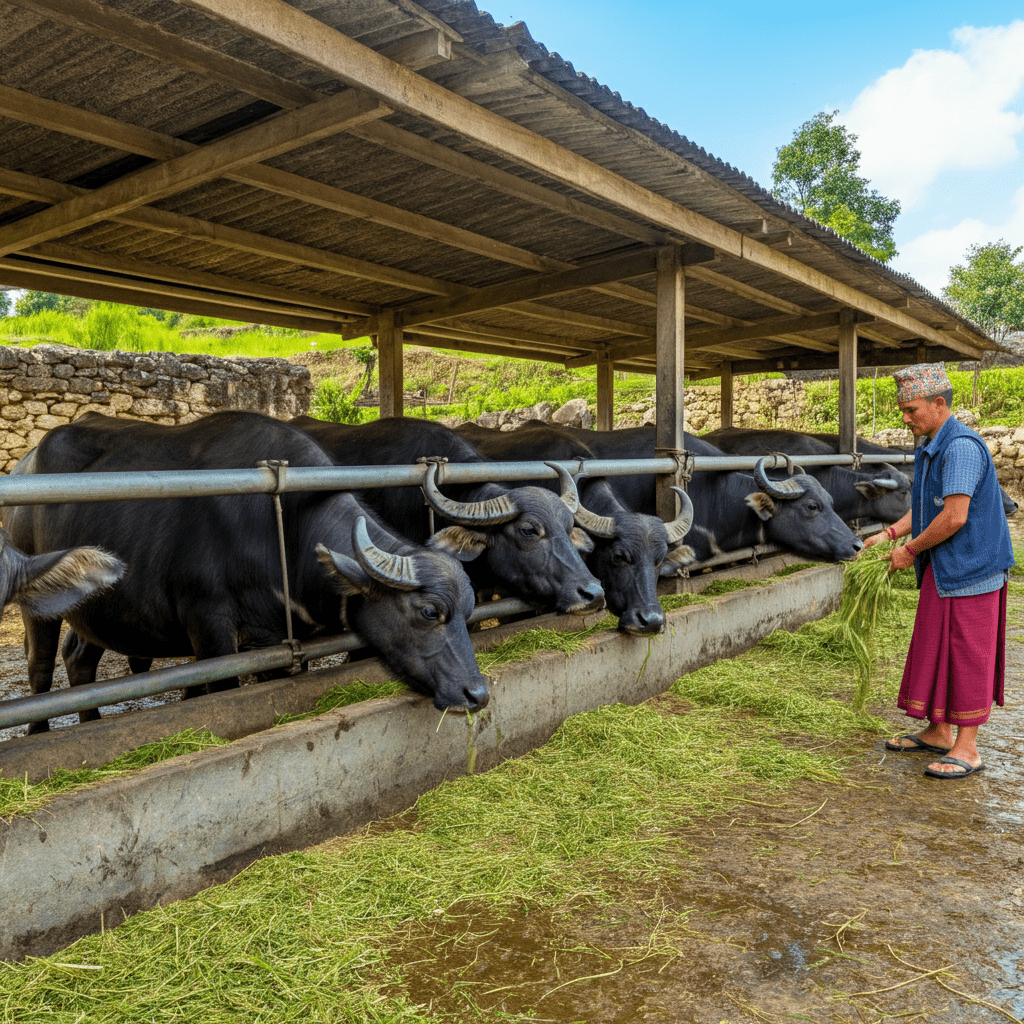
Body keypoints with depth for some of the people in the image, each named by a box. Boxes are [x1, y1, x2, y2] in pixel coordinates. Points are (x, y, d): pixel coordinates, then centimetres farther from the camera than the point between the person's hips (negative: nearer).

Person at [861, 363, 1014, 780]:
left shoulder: (962, 447, -19)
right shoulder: (931, 448, 12)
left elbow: (955, 516, -24)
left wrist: (911, 550, -13)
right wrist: (890, 533, 7)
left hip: (970, 569, -10)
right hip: (941, 571, 10)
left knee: (967, 658, -1)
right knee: (933, 650, 15)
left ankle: (967, 749, 9)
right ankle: (938, 732, 27)